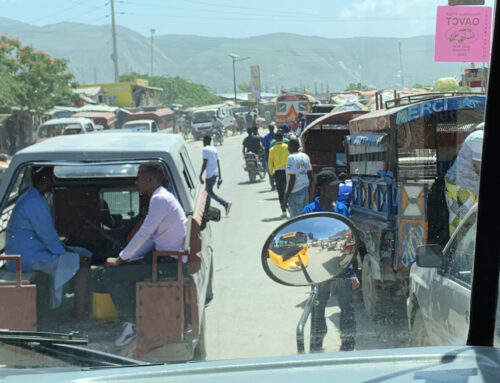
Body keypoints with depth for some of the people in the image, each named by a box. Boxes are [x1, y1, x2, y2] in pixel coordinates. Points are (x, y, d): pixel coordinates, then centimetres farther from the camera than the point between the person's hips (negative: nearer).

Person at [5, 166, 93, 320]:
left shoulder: (30, 198, 14)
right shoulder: (35, 203, -20)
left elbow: (47, 233, 20)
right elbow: (48, 236, -19)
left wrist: (64, 248, 12)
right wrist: (65, 253, -7)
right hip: (28, 258, -11)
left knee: (85, 253, 12)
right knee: (83, 262, -14)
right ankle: (81, 313, -10)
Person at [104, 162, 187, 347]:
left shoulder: (160, 199, -16)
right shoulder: (161, 197, 16)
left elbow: (144, 233, -19)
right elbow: (150, 238, 17)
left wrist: (120, 259, -10)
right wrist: (126, 259, 10)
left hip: (170, 262, -10)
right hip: (165, 254, 10)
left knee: (111, 275, -11)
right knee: (122, 269, 16)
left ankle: (130, 324, 0)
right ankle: (130, 321, 14)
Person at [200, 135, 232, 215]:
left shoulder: (205, 150, -10)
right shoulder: (215, 150, 15)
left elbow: (205, 163, -16)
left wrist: (200, 175, -12)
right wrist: (220, 176, 19)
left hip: (210, 174, -9)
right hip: (216, 173, 9)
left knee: (210, 192, -9)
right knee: (208, 191, 16)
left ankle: (225, 204, -23)